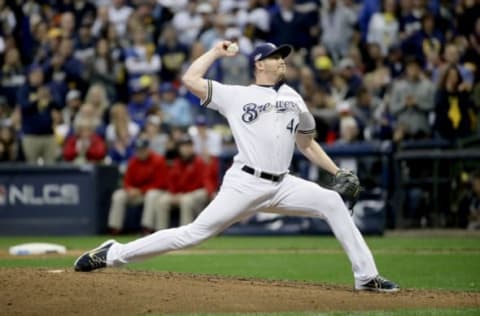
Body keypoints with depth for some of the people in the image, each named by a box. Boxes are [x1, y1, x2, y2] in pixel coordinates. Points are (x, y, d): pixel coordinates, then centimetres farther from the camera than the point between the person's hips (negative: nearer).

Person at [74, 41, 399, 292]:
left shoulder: (293, 98, 18)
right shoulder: (236, 95, 4)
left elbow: (307, 143, 25)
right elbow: (190, 79, -4)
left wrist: (337, 172, 16)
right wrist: (216, 51, 8)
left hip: (282, 186, 5)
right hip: (245, 184, -5)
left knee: (332, 202, -12)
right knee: (195, 233, -11)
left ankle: (366, 276, -9)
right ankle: (114, 254, -3)